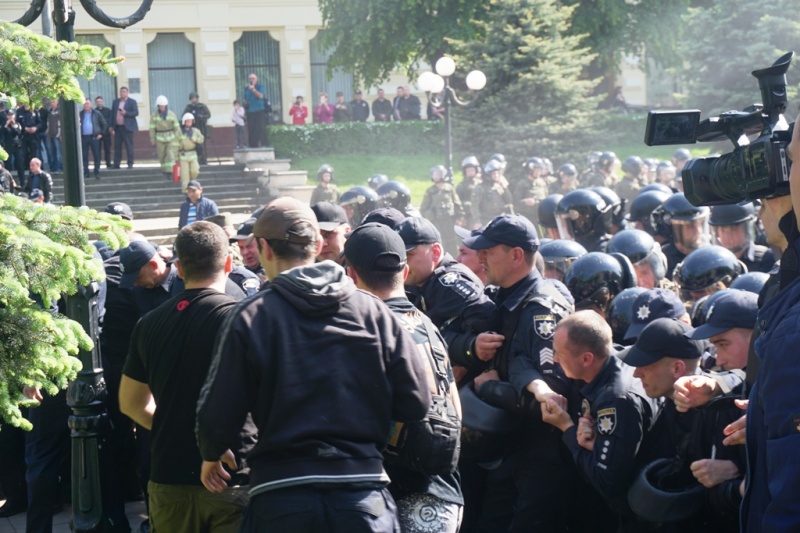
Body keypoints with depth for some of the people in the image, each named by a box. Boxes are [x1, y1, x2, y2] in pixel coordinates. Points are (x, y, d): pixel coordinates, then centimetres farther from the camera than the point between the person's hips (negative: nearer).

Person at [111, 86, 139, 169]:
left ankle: (130, 164, 0)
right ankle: (116, 164, 6)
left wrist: (126, 113, -18)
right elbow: (112, 113, 13)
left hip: (127, 127, -4)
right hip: (117, 127, 4)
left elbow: (136, 113, -6)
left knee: (129, 146, -3)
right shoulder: (115, 102, 14)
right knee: (117, 146, 4)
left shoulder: (132, 102, 1)